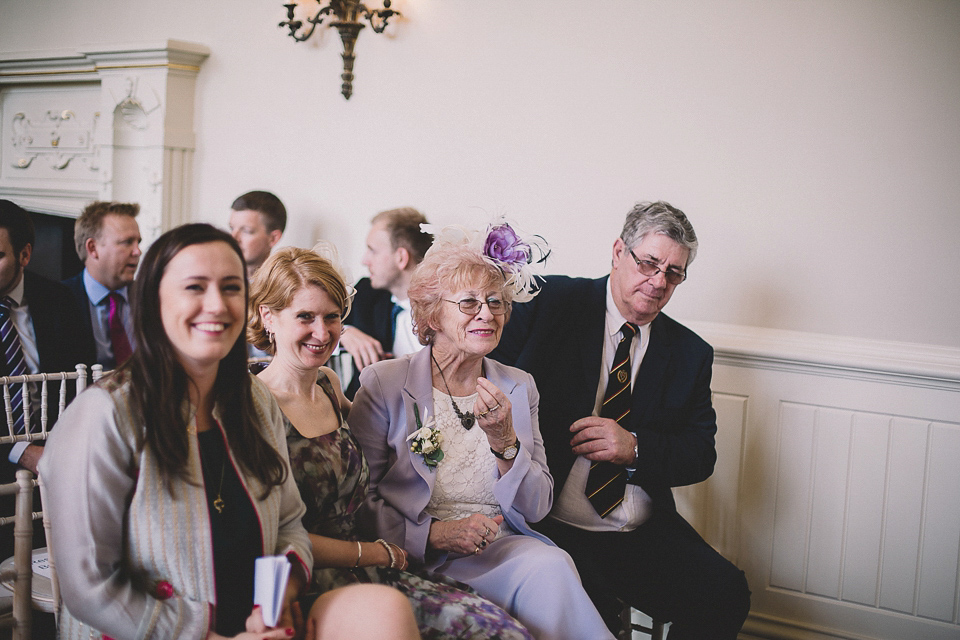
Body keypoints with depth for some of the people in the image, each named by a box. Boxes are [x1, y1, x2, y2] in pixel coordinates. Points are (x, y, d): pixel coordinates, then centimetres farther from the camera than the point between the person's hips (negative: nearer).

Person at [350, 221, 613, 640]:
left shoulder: (519, 389, 10)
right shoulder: (385, 384, -1)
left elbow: (537, 508, 6)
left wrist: (504, 442, -12)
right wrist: (434, 534, -18)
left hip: (504, 548, 4)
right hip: (416, 556, -4)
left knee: (551, 565, -30)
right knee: (549, 570, -30)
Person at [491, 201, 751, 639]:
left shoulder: (690, 354, 10)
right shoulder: (550, 302, 0)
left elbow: (701, 454, 6)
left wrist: (635, 448, -12)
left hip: (645, 536, 4)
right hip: (551, 529, -4)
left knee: (727, 595, -15)